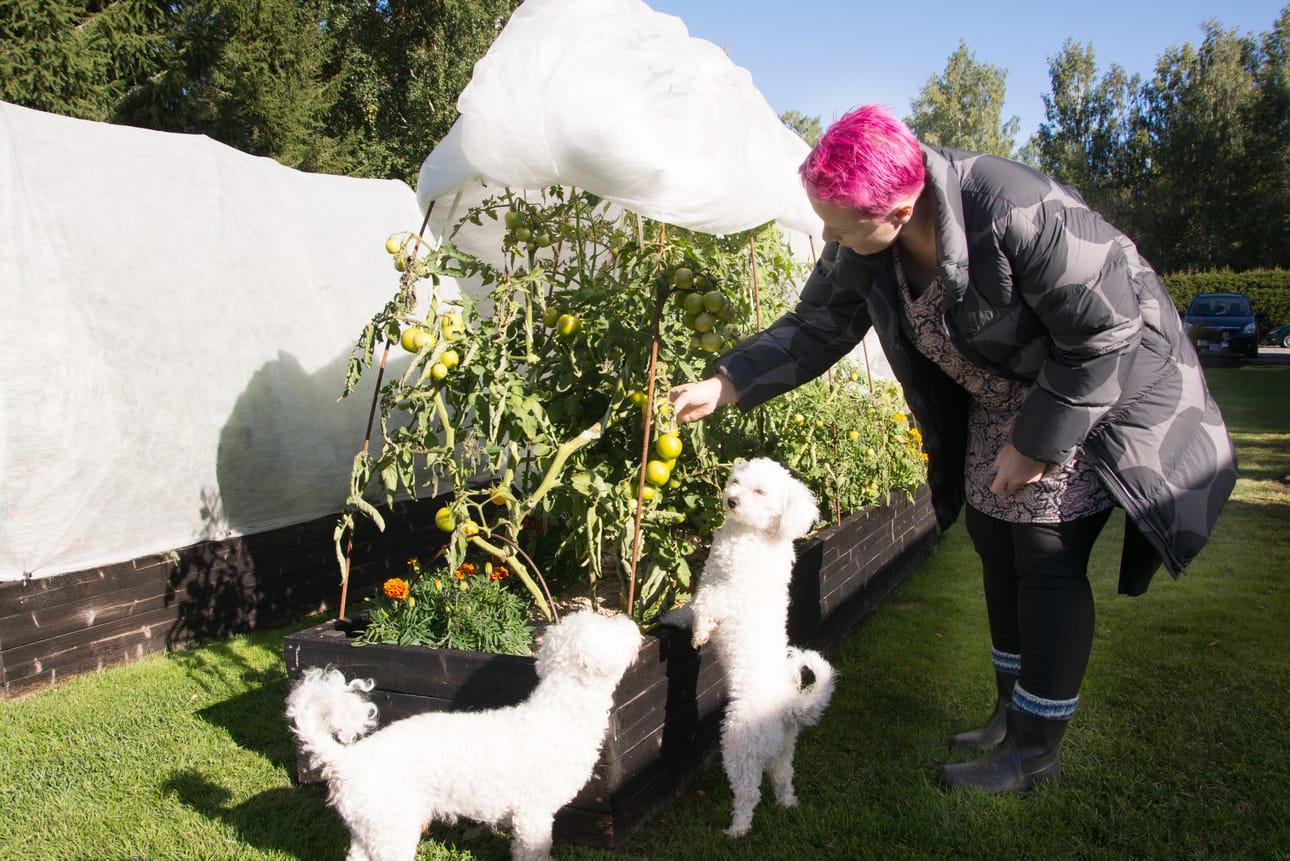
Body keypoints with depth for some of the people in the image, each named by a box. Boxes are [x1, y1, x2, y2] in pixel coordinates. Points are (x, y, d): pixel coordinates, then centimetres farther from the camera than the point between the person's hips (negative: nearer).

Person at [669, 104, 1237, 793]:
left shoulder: (1016, 212, -36)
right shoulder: (860, 250, -16)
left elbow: (1103, 330, -28)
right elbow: (817, 327, -3)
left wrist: (1035, 440, -22)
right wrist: (724, 385, -13)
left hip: (1101, 387, -7)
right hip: (999, 396, 7)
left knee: (1047, 560, -7)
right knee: (993, 540, 10)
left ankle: (1036, 750, 9)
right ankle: (1012, 712, 28)